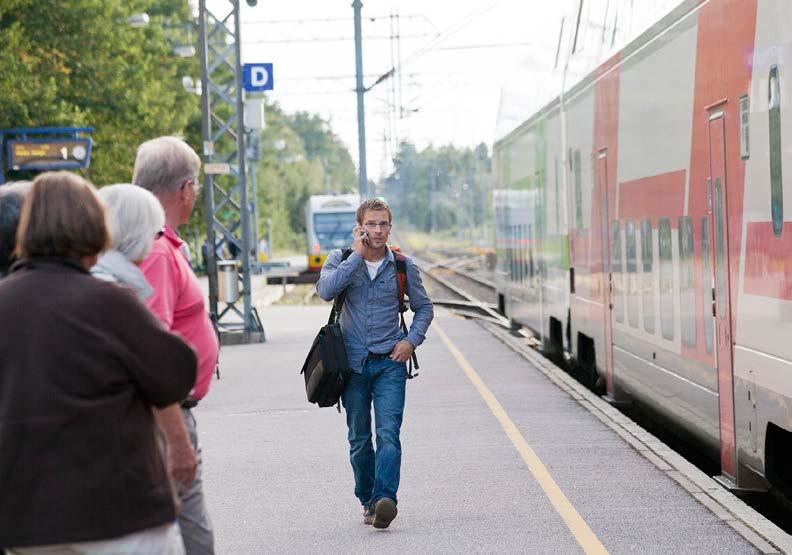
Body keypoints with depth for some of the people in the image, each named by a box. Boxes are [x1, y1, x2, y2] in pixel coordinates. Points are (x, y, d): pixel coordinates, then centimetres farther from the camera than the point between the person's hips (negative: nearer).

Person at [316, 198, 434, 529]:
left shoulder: (403, 266, 4)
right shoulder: (341, 259, 3)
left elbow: (424, 307, 16)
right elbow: (326, 290, -18)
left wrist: (412, 340, -1)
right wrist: (357, 255, -16)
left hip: (390, 363, -1)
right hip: (353, 362, 1)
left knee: (388, 433, -17)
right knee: (359, 438, 8)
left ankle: (385, 500, -28)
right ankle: (367, 501, 21)